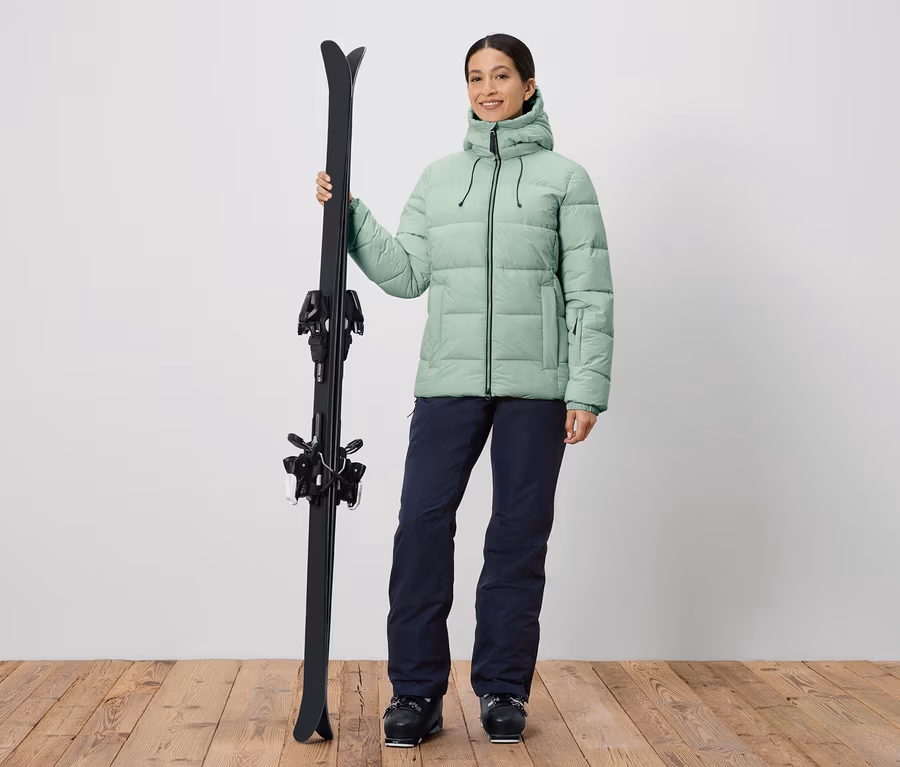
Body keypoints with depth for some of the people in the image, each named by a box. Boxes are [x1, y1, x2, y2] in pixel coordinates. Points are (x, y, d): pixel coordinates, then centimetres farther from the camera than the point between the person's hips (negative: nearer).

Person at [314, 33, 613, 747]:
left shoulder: (565, 177, 6)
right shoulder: (439, 178, 15)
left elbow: (590, 293, 0)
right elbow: (405, 274, 10)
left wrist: (587, 389, -7)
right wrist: (349, 215, 1)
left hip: (535, 385, -2)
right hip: (449, 380, 2)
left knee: (519, 535, 4)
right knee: (422, 524, -5)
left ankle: (505, 690, 18)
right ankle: (417, 693, 8)